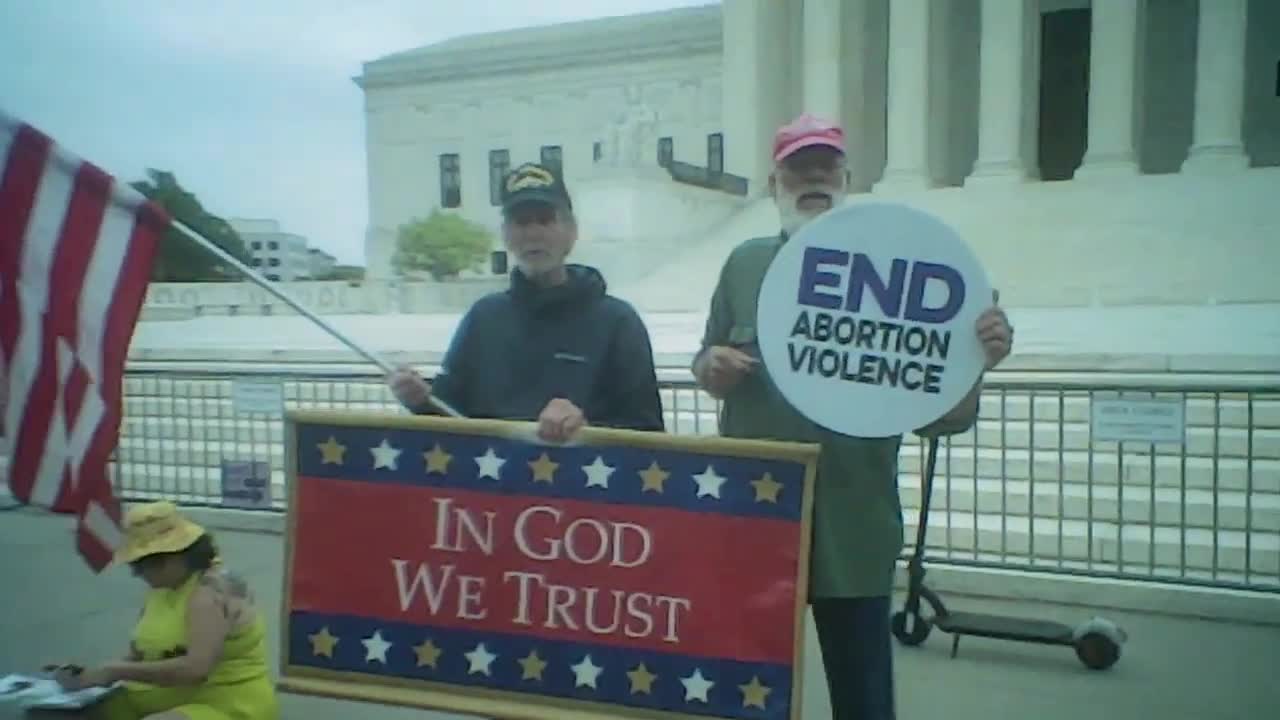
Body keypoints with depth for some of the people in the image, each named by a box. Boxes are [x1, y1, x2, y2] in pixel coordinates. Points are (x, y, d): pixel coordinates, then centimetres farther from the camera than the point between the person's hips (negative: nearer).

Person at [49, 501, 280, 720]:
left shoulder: (213, 591, -19)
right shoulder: (162, 589, 9)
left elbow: (195, 669, -28)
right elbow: (140, 656, 13)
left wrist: (114, 671, -22)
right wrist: (97, 673, -7)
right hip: (171, 702, 9)